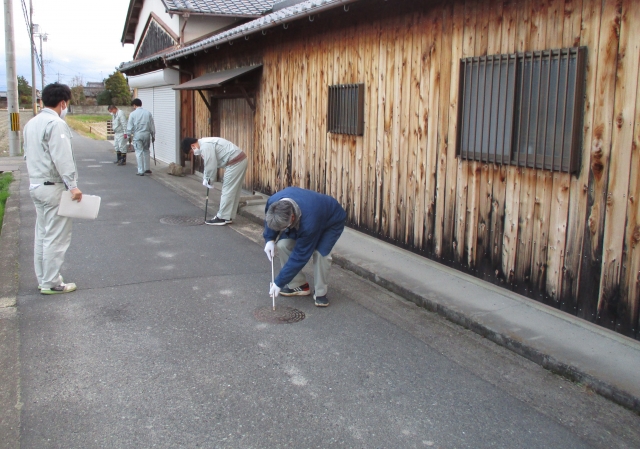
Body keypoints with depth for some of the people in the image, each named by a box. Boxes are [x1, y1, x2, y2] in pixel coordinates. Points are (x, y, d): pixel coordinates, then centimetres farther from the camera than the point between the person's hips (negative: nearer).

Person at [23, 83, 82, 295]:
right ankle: (51, 283, 2)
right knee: (56, 237, -2)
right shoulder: (56, 124, -16)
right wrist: (73, 185, -23)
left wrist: (35, 177, 19)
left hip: (35, 185, 9)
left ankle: (43, 279, 22)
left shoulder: (31, 123, 13)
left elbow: (29, 155, 16)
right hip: (53, 186, -9)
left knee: (42, 234, 15)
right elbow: (62, 158, -22)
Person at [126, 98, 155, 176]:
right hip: (147, 134, 3)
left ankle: (141, 171, 0)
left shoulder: (133, 114, -4)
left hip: (137, 135, -3)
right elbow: (152, 126, 7)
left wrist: (129, 135, 7)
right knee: (146, 151, 17)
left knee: (139, 152, 1)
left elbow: (130, 126, -3)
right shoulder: (148, 113, 5)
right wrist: (153, 135, 15)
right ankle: (147, 168, 20)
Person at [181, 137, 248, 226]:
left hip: (235, 162, -10)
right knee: (233, 191, 14)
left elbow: (211, 166, -16)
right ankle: (228, 217, 20)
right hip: (240, 159, 10)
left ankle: (222, 218, 1)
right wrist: (206, 178, 17)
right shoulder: (205, 143, 18)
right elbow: (209, 164, 24)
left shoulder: (205, 146, -16)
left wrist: (209, 180, -2)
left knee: (227, 190, -5)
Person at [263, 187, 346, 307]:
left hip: (332, 221, -6)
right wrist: (269, 239, -18)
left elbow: (300, 256, -35)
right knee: (282, 245, -13)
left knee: (320, 253, -30)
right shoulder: (273, 202, -31)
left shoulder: (309, 223, -46)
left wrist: (279, 283, -29)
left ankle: (320, 292, -6)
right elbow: (270, 220, -3)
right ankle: (298, 285, 3)